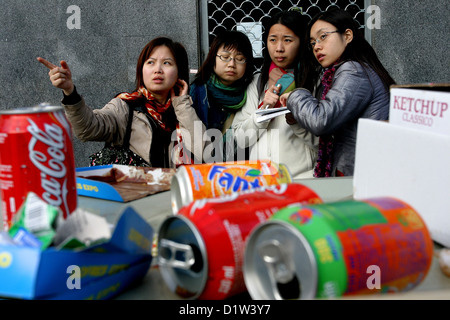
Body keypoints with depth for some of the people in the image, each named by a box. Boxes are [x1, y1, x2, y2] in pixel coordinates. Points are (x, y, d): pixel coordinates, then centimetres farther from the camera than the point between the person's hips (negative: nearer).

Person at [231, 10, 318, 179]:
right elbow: (240, 139, 10)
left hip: (301, 176, -2)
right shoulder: (258, 82, 16)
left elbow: (322, 143, 0)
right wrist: (263, 110, -4)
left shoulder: (314, 81, 5)